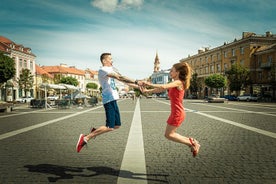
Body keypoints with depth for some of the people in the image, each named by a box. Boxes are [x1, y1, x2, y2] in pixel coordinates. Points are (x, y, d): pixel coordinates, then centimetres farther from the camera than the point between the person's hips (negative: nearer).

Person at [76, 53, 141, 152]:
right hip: (109, 100, -10)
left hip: (113, 99, 10)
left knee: (117, 125, 10)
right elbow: (119, 77, -20)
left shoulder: (111, 69, 20)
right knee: (110, 127, -12)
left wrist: (137, 86, 14)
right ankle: (86, 137, -5)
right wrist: (135, 82, -21)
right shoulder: (103, 70, -10)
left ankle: (95, 131, 21)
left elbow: (122, 79, 19)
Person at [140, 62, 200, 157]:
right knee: (169, 134, 16)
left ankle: (192, 143, 8)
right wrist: (147, 91, 9)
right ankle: (192, 142, 19)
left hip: (177, 113, -9)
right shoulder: (174, 84, 13)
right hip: (175, 113, 9)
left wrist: (149, 84, -24)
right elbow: (160, 90, 14)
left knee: (168, 134, 1)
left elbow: (163, 87, -31)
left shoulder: (178, 82, -15)